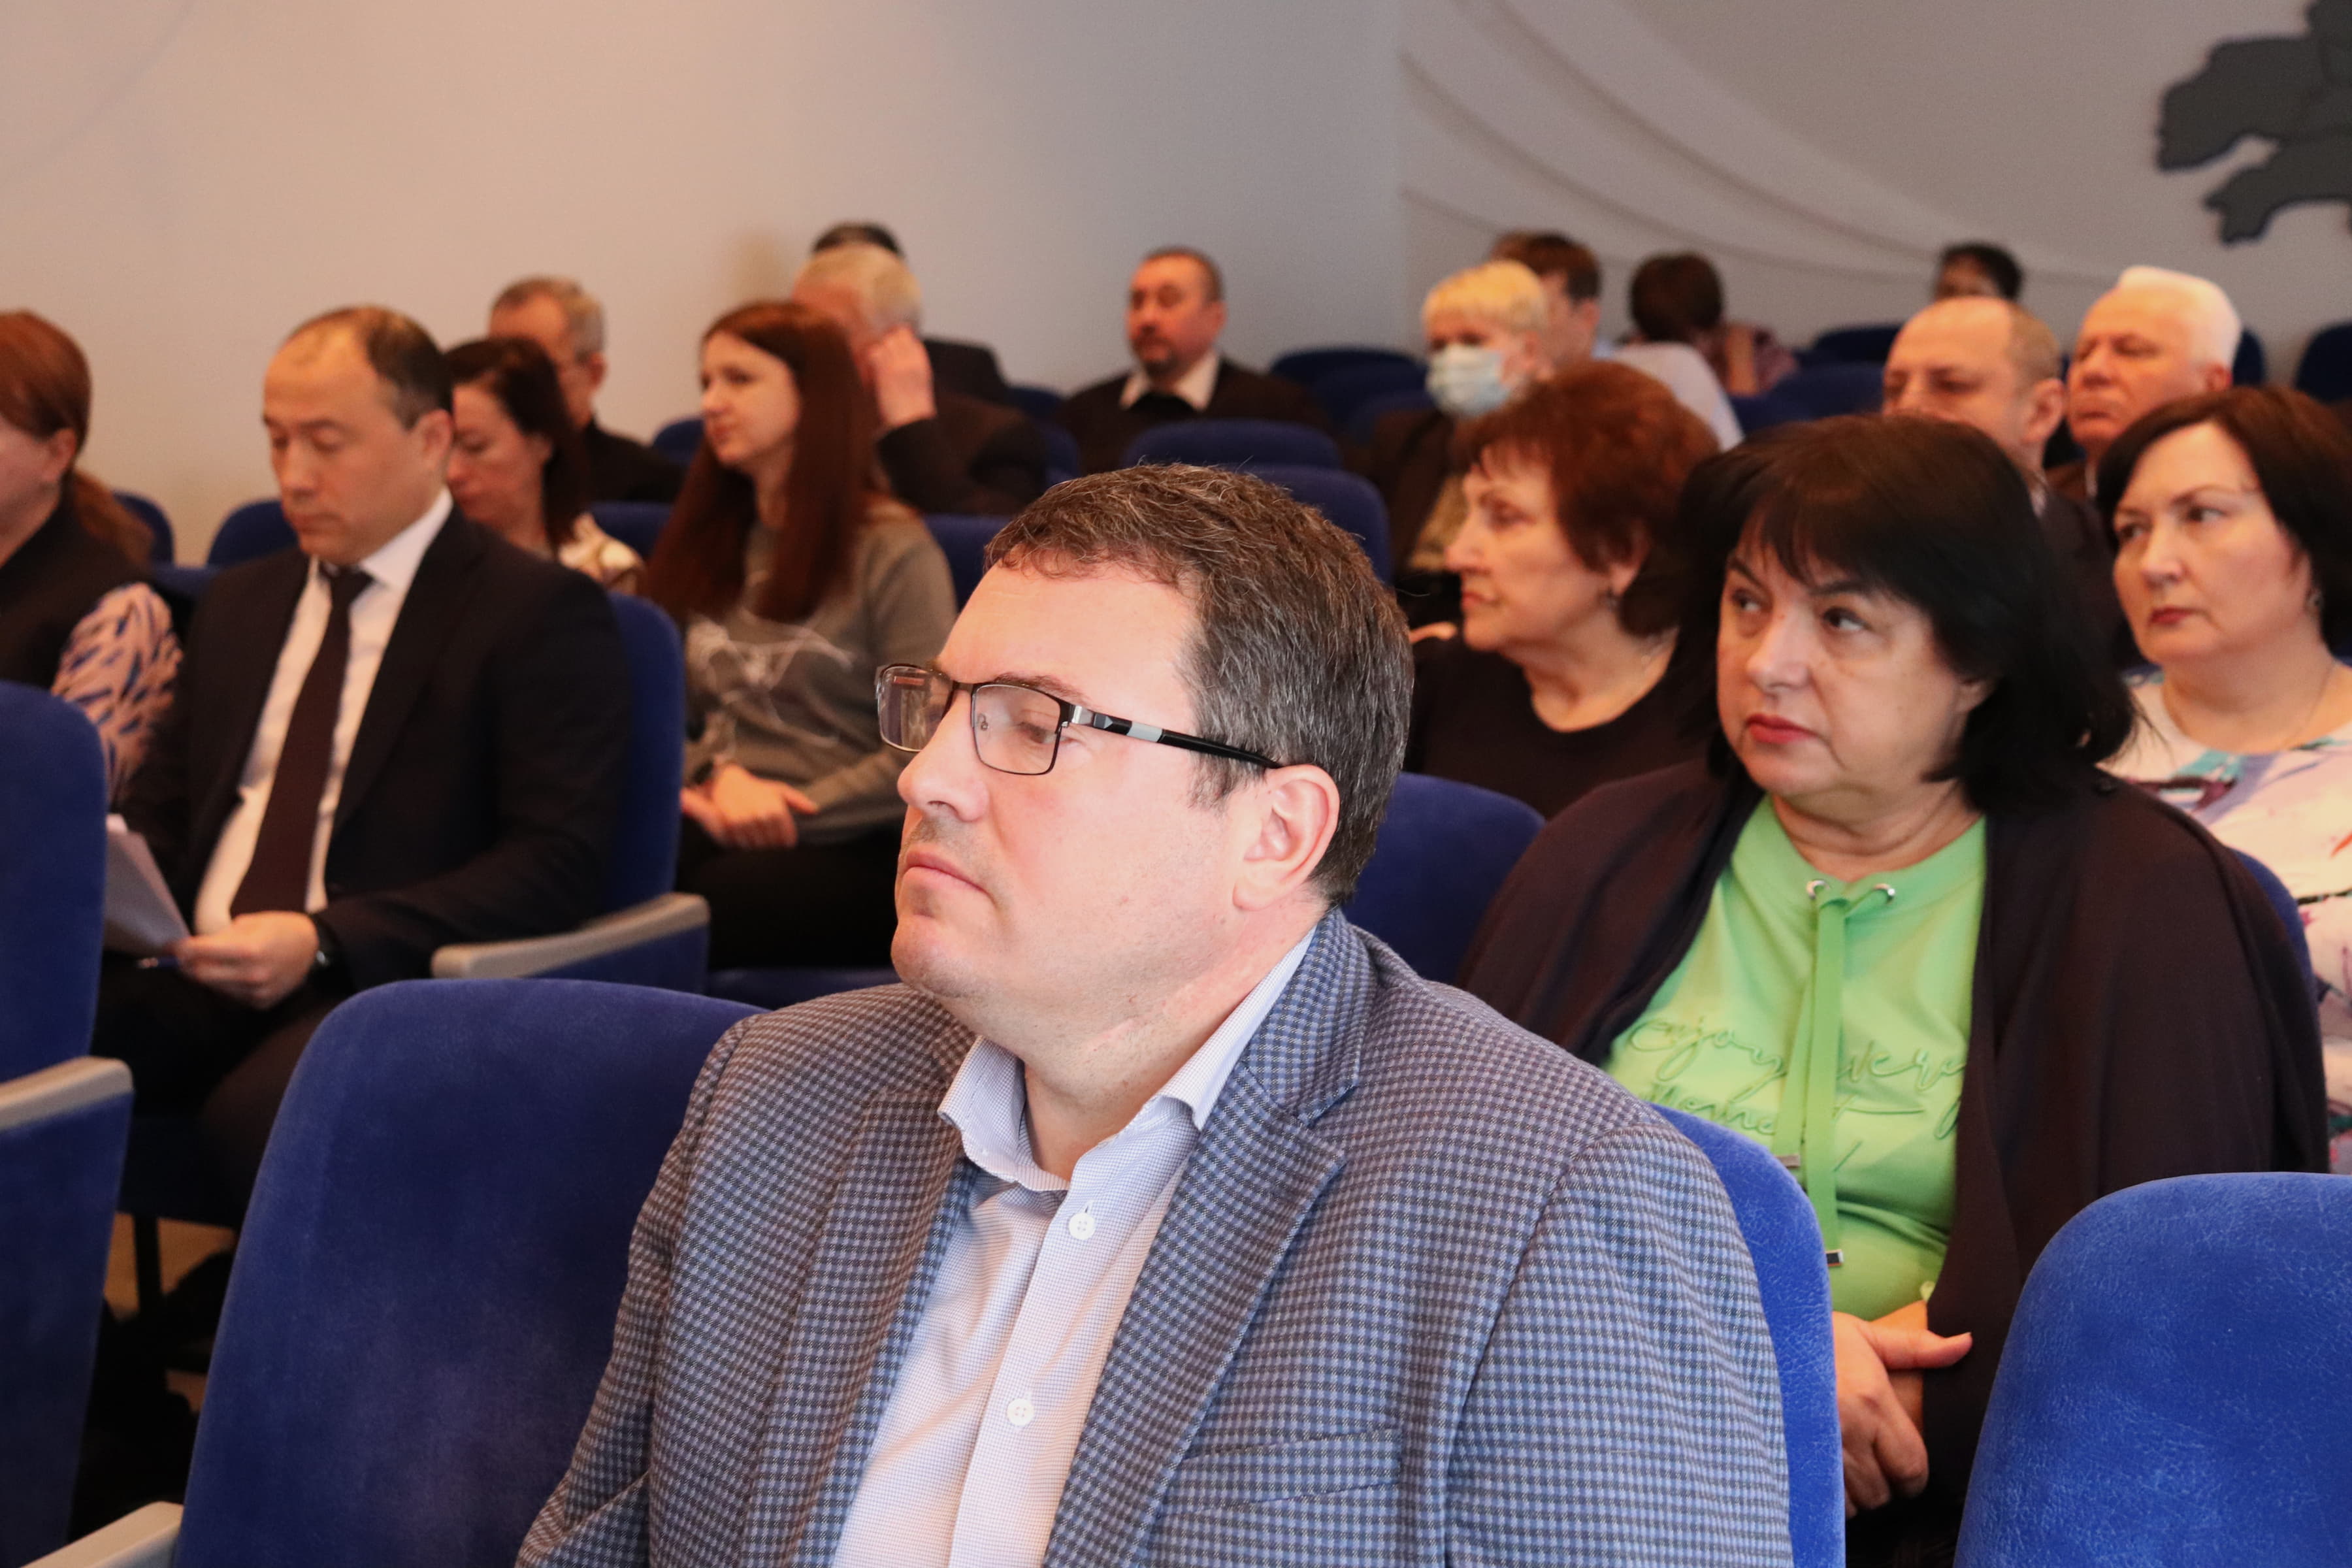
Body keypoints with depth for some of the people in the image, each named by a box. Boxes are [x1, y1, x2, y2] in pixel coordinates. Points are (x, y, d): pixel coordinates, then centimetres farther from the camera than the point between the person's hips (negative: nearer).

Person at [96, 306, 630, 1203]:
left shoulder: (542, 614, 1)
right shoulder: (239, 605, 23)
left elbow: (558, 863, -9)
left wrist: (324, 942, -18)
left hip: (385, 985, -5)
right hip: (194, 976, 6)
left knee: (263, 1108, -37)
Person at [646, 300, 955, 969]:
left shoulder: (891, 550, 4)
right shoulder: (706, 544, 25)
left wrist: (789, 812, -10)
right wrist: (722, 776, -5)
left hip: (853, 849, -4)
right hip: (720, 830, 5)